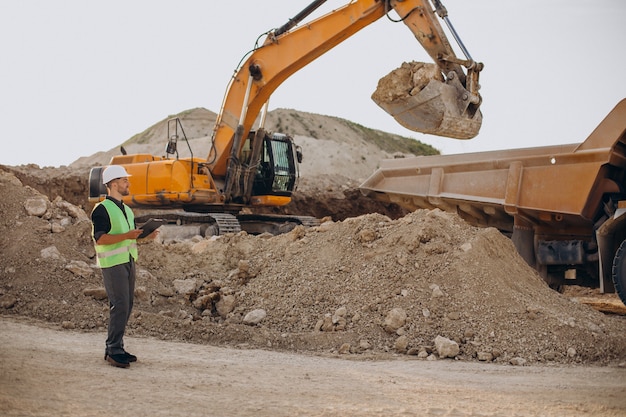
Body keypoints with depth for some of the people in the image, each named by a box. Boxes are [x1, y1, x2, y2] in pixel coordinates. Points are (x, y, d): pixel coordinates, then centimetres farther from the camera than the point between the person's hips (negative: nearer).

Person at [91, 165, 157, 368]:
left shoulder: (126, 210, 18)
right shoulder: (102, 209, -10)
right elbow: (100, 238, -19)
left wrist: (145, 236, 8)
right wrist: (126, 236, -27)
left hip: (128, 261, 9)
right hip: (112, 263, -9)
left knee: (127, 305, 9)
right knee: (120, 305, -12)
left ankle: (117, 347, 17)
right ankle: (113, 351, -5)